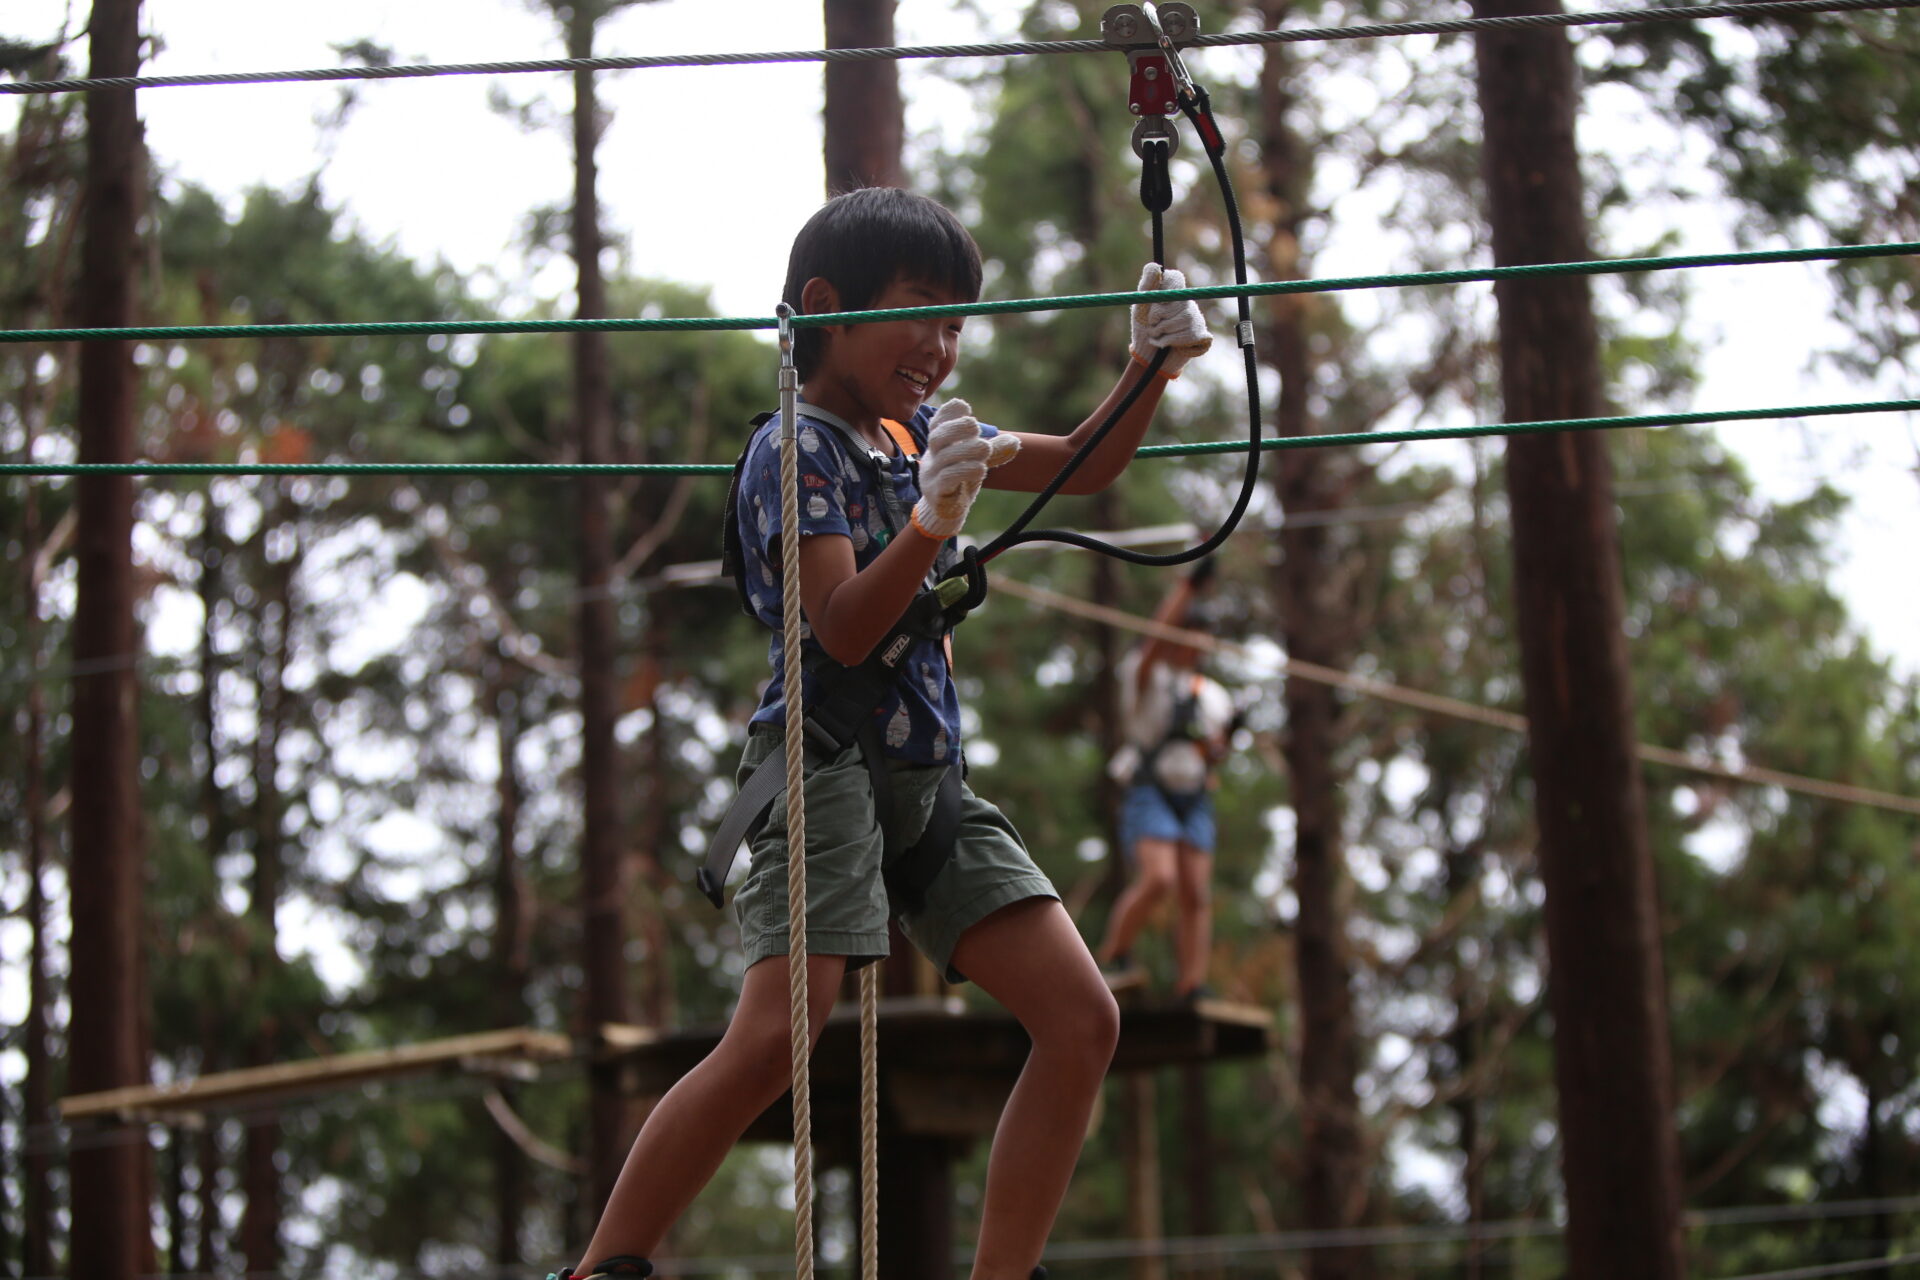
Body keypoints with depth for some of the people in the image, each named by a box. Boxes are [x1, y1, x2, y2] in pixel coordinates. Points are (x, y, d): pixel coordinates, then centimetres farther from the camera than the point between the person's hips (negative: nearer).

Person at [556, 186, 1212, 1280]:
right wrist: (930, 523, -33)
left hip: (929, 779, 8)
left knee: (1084, 1018, -3)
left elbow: (1083, 467, 22)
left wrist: (1151, 366, 5)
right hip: (829, 766, -8)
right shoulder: (797, 450, -8)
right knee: (774, 1038, -23)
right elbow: (842, 633, -19)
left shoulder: (921, 433, 15)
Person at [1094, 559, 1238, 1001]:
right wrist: (1189, 584, -22)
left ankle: (1191, 987, -9)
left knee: (1196, 895, -6)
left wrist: (1225, 737, 3)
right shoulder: (1145, 676, 3)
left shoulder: (1213, 696, 20)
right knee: (1158, 878, -24)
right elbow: (1158, 635, -17)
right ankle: (1112, 957, -9)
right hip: (1149, 794, -5)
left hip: (1195, 801, 5)